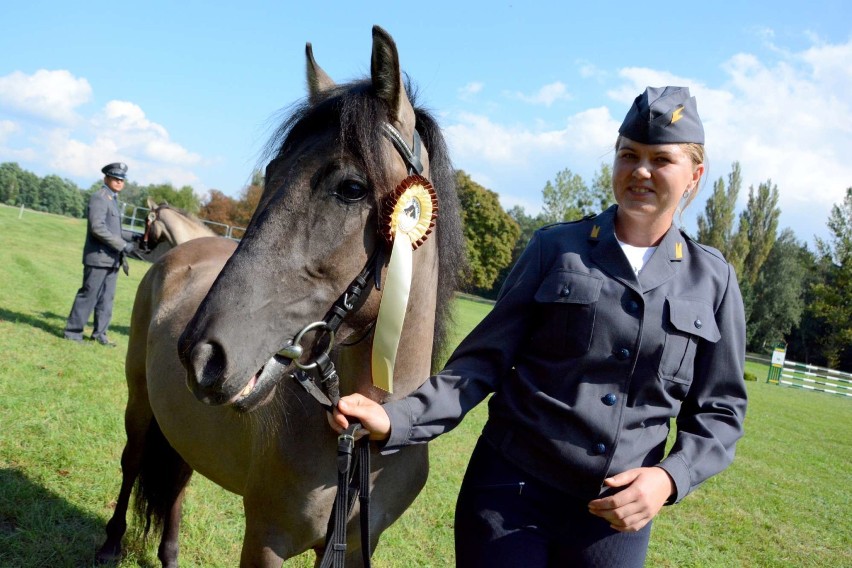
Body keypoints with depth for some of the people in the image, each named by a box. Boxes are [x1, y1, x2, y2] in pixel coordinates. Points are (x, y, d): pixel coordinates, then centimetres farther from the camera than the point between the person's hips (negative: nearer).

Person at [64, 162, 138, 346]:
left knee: (107, 298, 12)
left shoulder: (113, 200, 18)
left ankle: (99, 333, 21)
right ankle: (73, 331, 6)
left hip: (112, 259, 9)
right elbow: (98, 228, -22)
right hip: (99, 257, -9)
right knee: (88, 295, -3)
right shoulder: (99, 198, -11)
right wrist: (123, 245, -21)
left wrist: (132, 236, 10)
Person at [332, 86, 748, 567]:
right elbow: (485, 360, -3)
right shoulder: (555, 249, -2)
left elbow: (720, 410, 5)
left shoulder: (713, 280, 1)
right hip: (511, 490, -1)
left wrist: (669, 478, -13)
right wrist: (396, 420, -17)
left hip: (619, 511, 2)